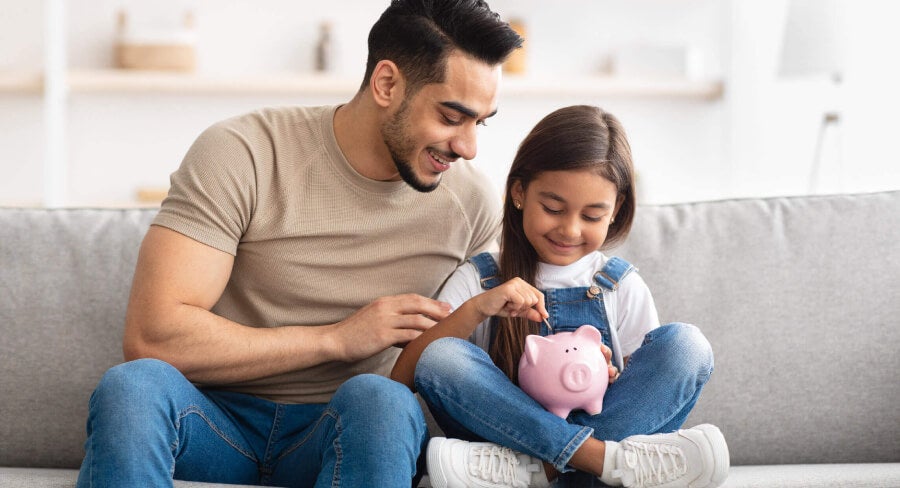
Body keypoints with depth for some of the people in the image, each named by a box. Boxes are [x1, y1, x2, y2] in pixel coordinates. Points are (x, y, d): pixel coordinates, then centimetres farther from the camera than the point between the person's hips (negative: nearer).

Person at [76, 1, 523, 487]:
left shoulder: (470, 201, 3)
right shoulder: (241, 154, -10)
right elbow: (151, 336, -17)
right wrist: (336, 339, -16)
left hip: (350, 431, 3)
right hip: (219, 423, -2)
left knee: (380, 400, -35)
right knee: (132, 387, -37)